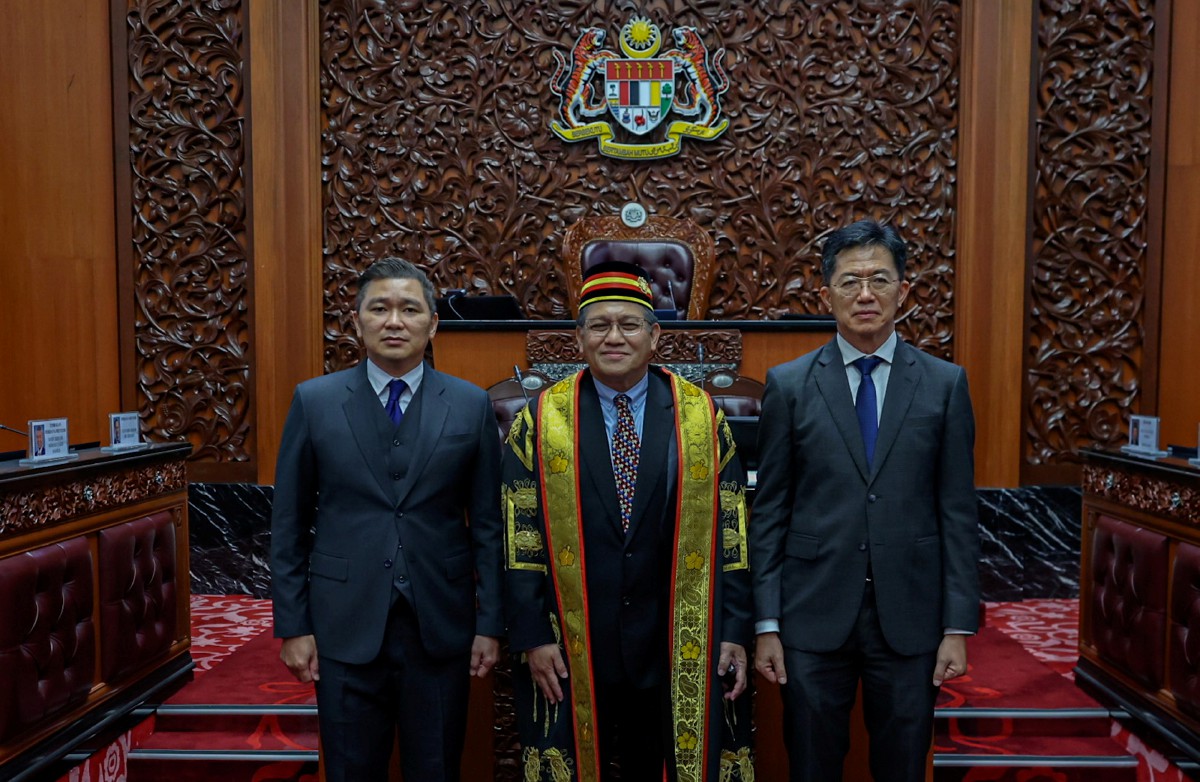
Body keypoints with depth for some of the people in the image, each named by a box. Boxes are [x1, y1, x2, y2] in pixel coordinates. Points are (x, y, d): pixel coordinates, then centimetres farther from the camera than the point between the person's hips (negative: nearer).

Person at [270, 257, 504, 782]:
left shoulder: (471, 405, -1)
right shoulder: (314, 401, -1)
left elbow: (488, 525, 1)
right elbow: (289, 524, 2)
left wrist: (491, 623, 0)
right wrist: (292, 625, 0)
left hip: (441, 629, 1)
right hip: (345, 629, 0)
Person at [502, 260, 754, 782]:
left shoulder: (701, 415, 1)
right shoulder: (542, 419, -1)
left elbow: (731, 532, 1)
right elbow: (520, 537, -2)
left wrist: (736, 632, -2)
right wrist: (533, 636, -6)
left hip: (683, 647, 1)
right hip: (570, 649, 0)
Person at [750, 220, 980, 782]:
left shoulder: (945, 384, 2)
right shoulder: (788, 385, -1)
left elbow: (958, 513, 2)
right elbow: (769, 513, 0)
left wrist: (958, 627, -1)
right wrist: (766, 625, -3)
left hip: (910, 617, 1)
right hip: (814, 615, 0)